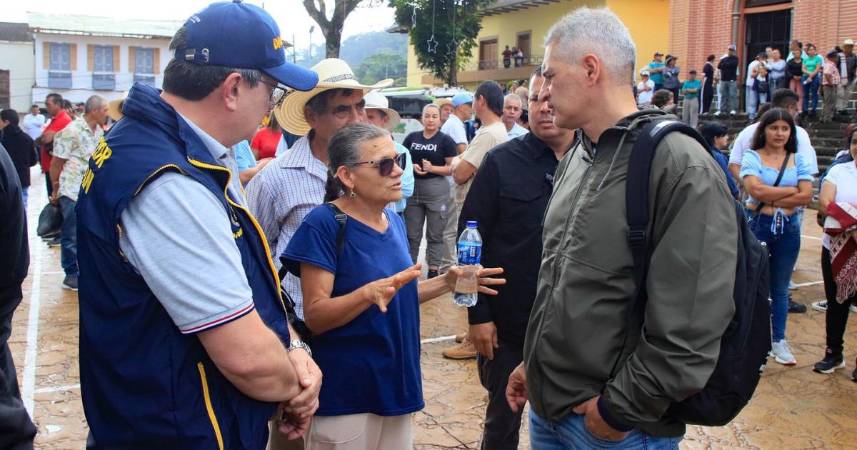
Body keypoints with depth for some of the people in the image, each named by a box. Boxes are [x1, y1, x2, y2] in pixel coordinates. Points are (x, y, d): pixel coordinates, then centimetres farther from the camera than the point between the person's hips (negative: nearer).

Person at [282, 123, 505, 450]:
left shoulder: (395, 221, 5)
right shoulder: (324, 225, -16)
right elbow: (316, 316, -19)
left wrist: (446, 283, 0)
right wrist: (370, 292, -34)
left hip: (397, 382, 7)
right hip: (345, 393, -7)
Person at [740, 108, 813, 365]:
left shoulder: (798, 159, 5)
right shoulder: (753, 156, -4)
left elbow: (806, 196, -6)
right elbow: (756, 190, -19)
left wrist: (770, 201, -13)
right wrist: (792, 190, -10)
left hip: (788, 228, 3)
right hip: (757, 226, -3)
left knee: (780, 288, 13)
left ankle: (778, 340, 24)